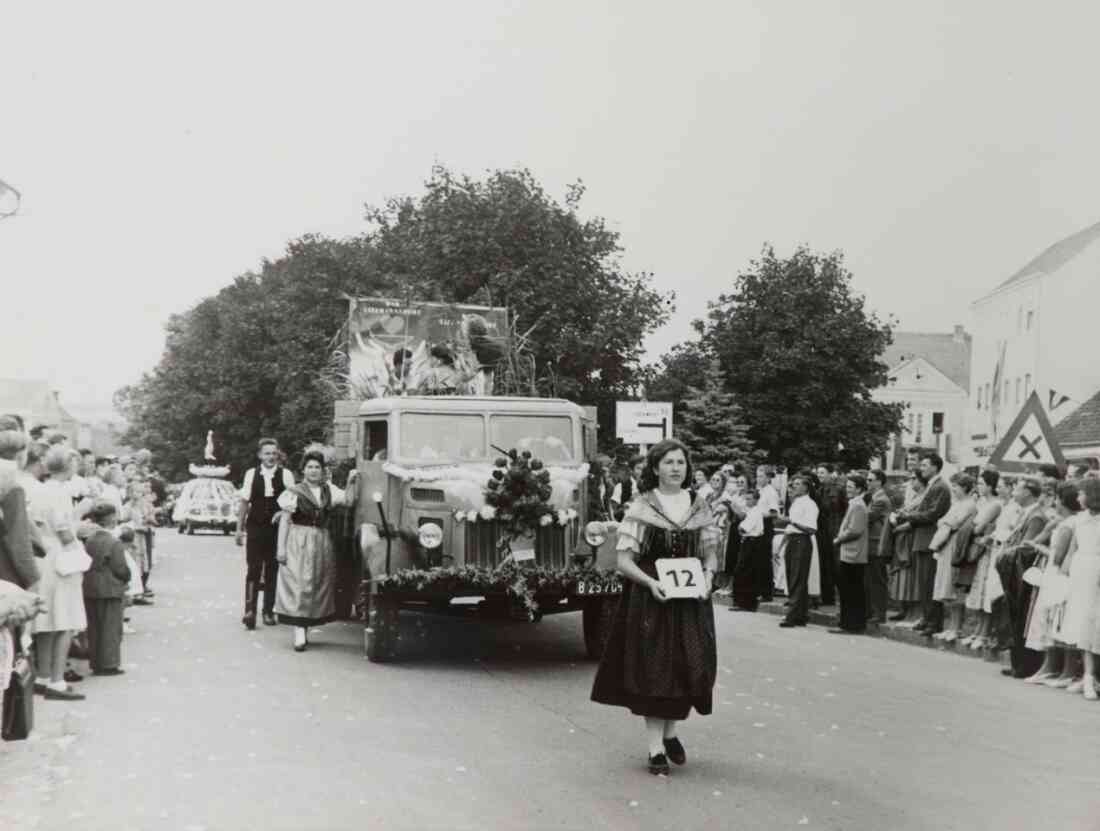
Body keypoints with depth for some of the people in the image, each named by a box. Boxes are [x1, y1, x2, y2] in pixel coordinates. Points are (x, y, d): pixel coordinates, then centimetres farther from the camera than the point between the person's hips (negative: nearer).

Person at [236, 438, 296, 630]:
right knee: (253, 569, -6)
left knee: (272, 571, 9)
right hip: (255, 528, 0)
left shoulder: (285, 474, -1)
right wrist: (239, 528, 5)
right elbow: (244, 502, 6)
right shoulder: (251, 474, 2)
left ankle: (268, 611, 19)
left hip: (277, 528, 0)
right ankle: (250, 610, -7)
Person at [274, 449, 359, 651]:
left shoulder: (328, 490, 10)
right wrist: (281, 547, -8)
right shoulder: (294, 492, -2)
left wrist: (352, 483, -11)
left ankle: (305, 628, 20)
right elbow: (285, 520, -3)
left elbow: (349, 500, 2)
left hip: (321, 544, 5)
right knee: (298, 585, -9)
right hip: (298, 543, -5)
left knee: (318, 586, 8)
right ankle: (299, 634, -11)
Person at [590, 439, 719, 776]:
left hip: (691, 600, 3)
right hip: (650, 599, -3)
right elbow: (624, 560, -5)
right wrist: (650, 581, -21)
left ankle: (671, 731, 24)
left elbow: (710, 554, 13)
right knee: (653, 669, -1)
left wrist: (707, 577, -7)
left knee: (693, 666, 0)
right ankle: (656, 747, 9)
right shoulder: (641, 508, -3)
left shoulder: (700, 508, 7)